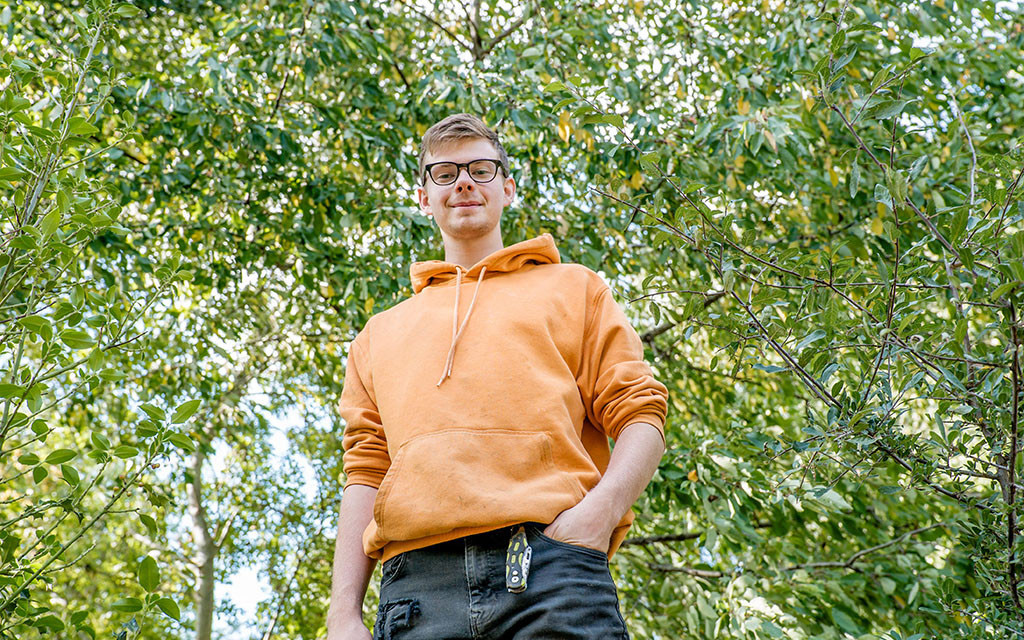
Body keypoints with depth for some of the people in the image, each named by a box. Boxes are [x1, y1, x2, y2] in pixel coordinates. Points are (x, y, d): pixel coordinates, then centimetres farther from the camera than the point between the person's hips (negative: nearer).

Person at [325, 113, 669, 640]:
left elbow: (640, 417, 10)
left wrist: (598, 512, -10)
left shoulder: (574, 287, 21)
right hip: (416, 576, 2)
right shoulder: (381, 333, 27)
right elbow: (365, 469, 17)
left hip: (552, 572, -2)